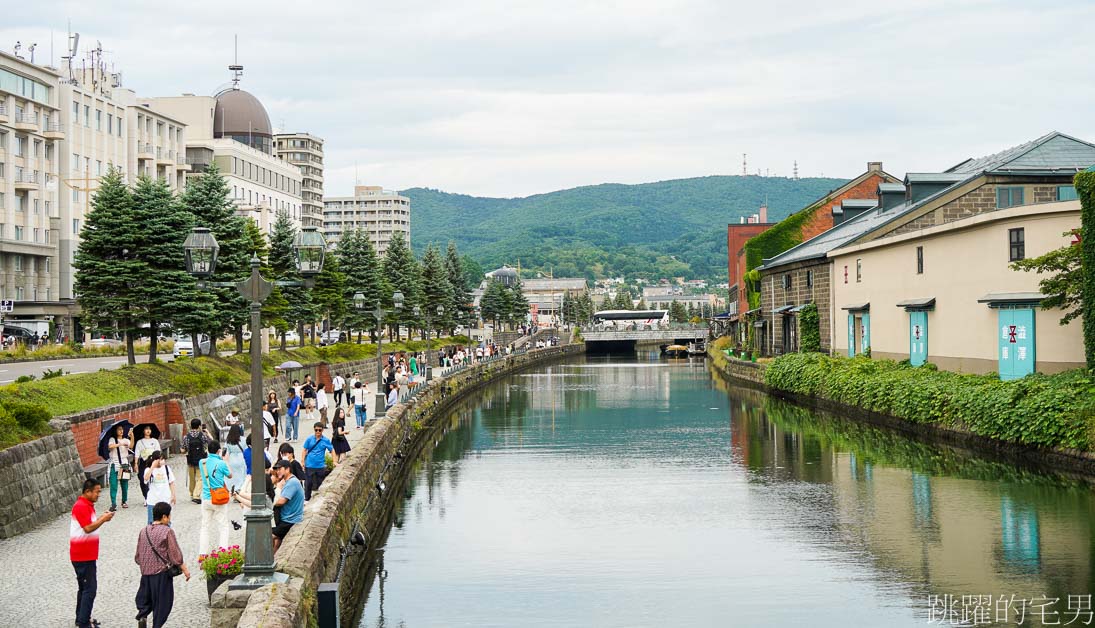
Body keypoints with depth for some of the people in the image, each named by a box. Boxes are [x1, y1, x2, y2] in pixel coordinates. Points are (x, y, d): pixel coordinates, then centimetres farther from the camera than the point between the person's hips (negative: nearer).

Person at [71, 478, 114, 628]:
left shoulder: (87, 505, 13)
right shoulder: (81, 506, -19)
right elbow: (88, 528, -25)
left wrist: (102, 518, 4)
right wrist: (103, 519, -15)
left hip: (86, 554, 10)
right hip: (83, 555, -10)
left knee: (84, 587, 17)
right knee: (89, 588, -9)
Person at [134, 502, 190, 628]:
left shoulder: (143, 531, 6)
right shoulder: (167, 531, -12)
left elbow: (138, 556, 12)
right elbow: (175, 554, -10)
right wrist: (185, 569, -1)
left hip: (146, 572, 5)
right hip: (162, 572, -5)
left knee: (144, 598, 18)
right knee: (162, 602, 5)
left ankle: (142, 616, -5)